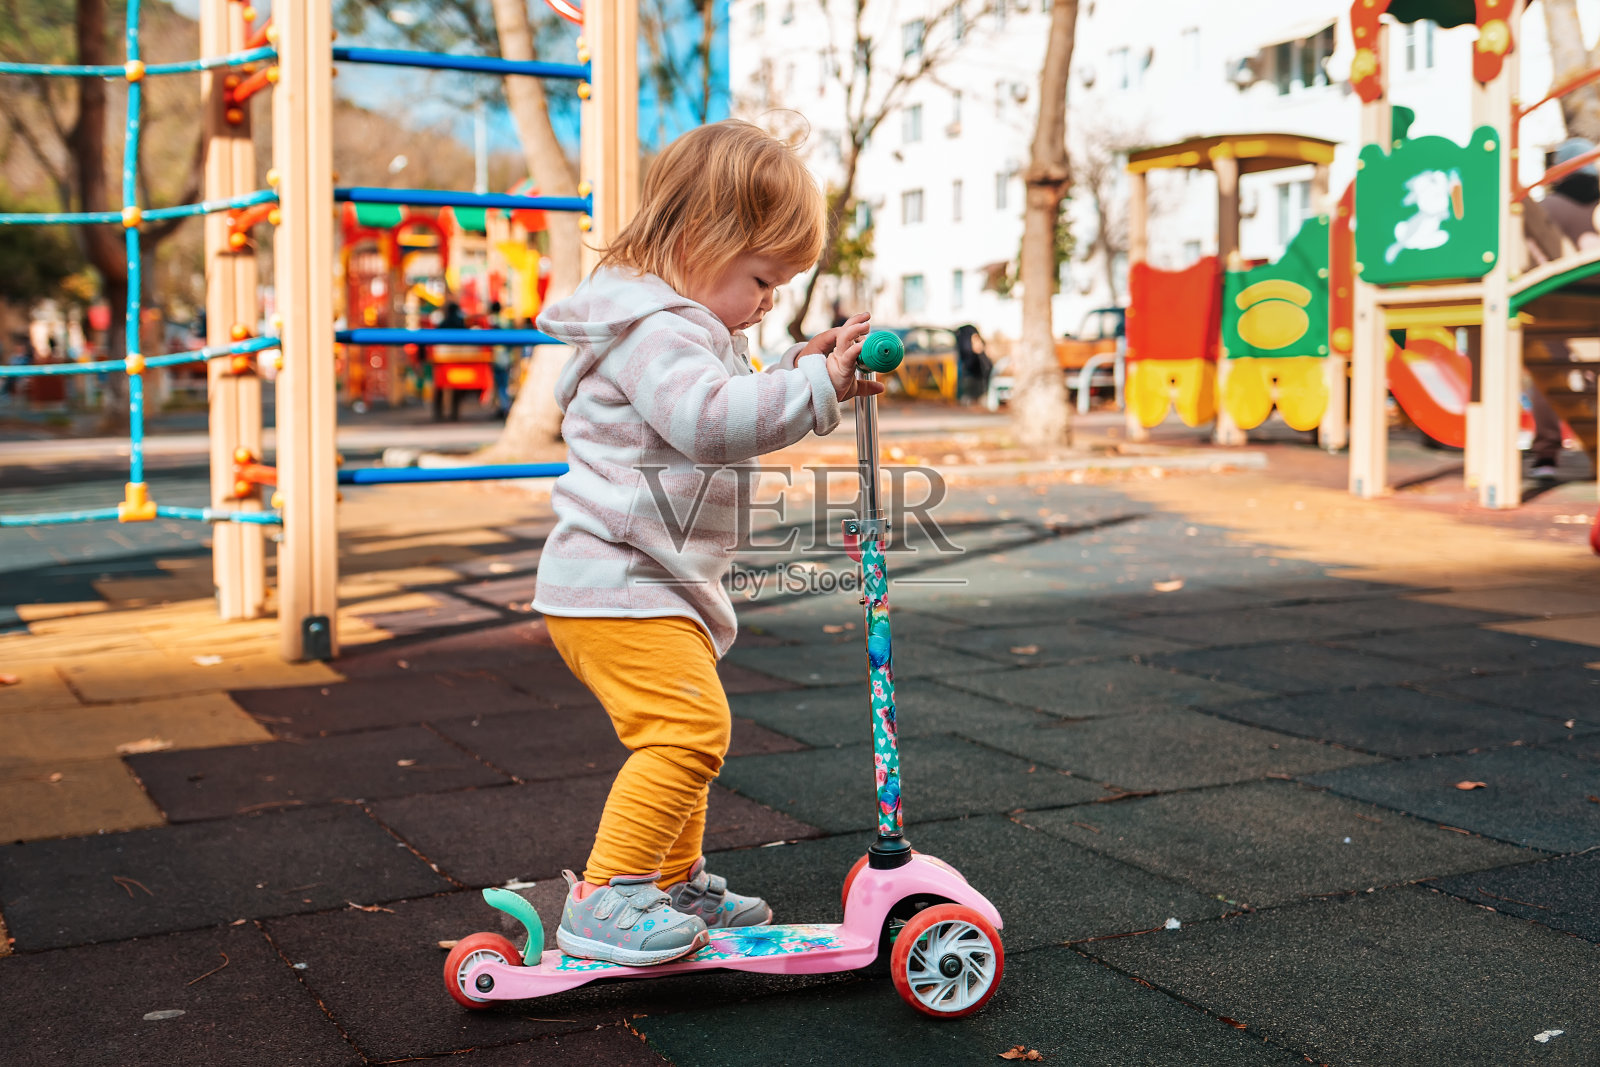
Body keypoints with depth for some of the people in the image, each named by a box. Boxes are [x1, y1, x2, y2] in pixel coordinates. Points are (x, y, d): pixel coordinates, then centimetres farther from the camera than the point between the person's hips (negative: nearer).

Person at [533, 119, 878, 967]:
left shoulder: (682, 326, 19)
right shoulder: (655, 328, -18)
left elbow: (732, 413, 28)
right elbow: (709, 417, -34)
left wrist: (800, 369, 14)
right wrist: (817, 387, -32)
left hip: (651, 581, 12)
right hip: (615, 585, -12)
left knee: (685, 730, 20)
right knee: (688, 725, -20)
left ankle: (674, 882, 34)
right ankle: (603, 898, -13)